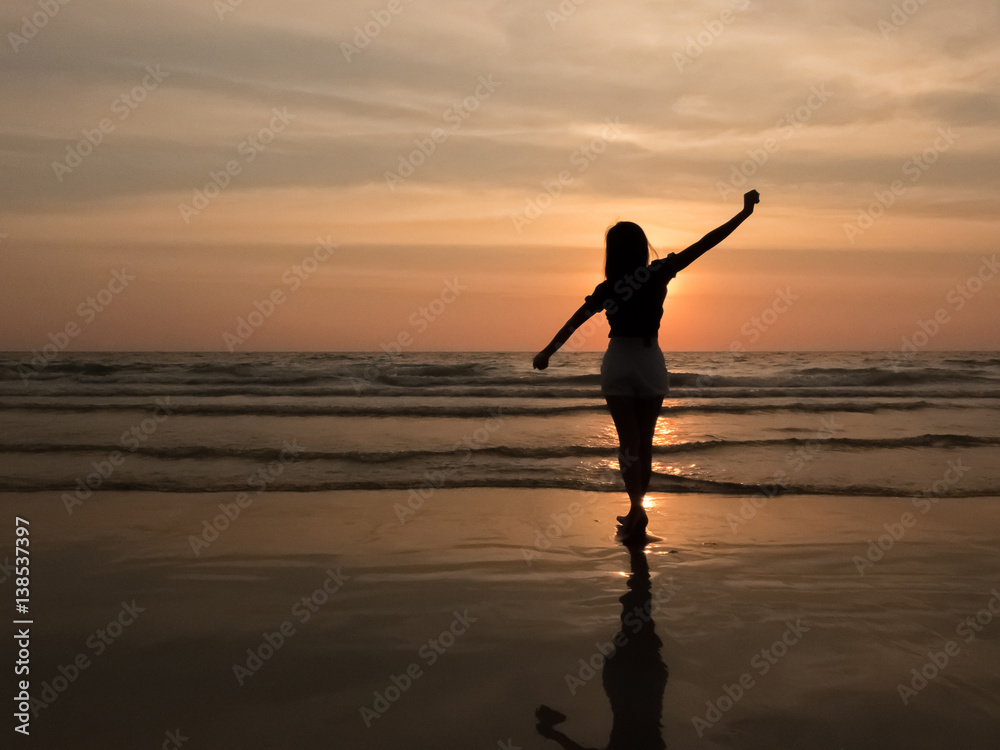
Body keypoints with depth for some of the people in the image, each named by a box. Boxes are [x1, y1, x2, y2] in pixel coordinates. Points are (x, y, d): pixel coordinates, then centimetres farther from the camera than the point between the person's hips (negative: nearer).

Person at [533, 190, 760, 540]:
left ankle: (636, 509, -13)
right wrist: (744, 212, -7)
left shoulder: (606, 289, -5)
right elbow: (704, 244, -10)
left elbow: (573, 323, 1)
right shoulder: (659, 272, -7)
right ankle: (636, 511, 19)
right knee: (644, 440, 11)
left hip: (618, 363, -1)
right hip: (651, 361, 1)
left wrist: (547, 352, 12)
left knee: (628, 439, 3)